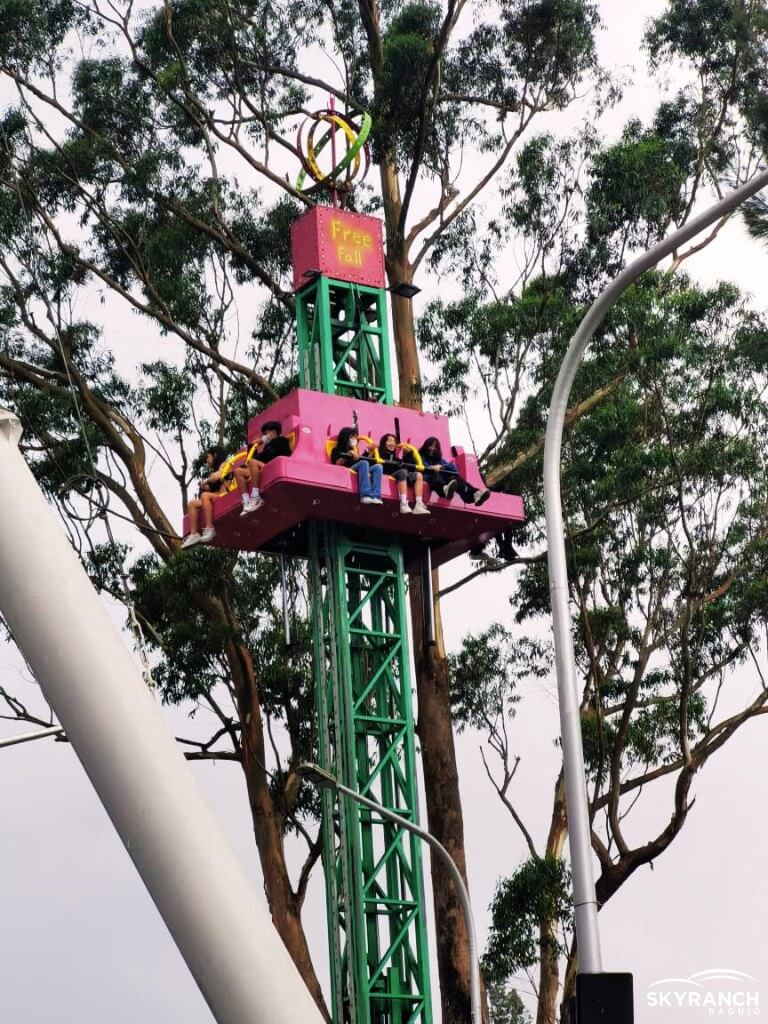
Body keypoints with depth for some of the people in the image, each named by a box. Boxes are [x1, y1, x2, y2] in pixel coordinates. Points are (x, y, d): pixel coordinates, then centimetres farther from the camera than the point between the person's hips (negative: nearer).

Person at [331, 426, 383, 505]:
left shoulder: (354, 450, 32)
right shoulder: (337, 450, 15)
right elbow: (337, 464, -3)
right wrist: (348, 455, -11)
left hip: (359, 471, 6)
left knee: (378, 466, -18)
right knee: (364, 463, -33)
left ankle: (375, 496, -39)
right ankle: (365, 495, -48)